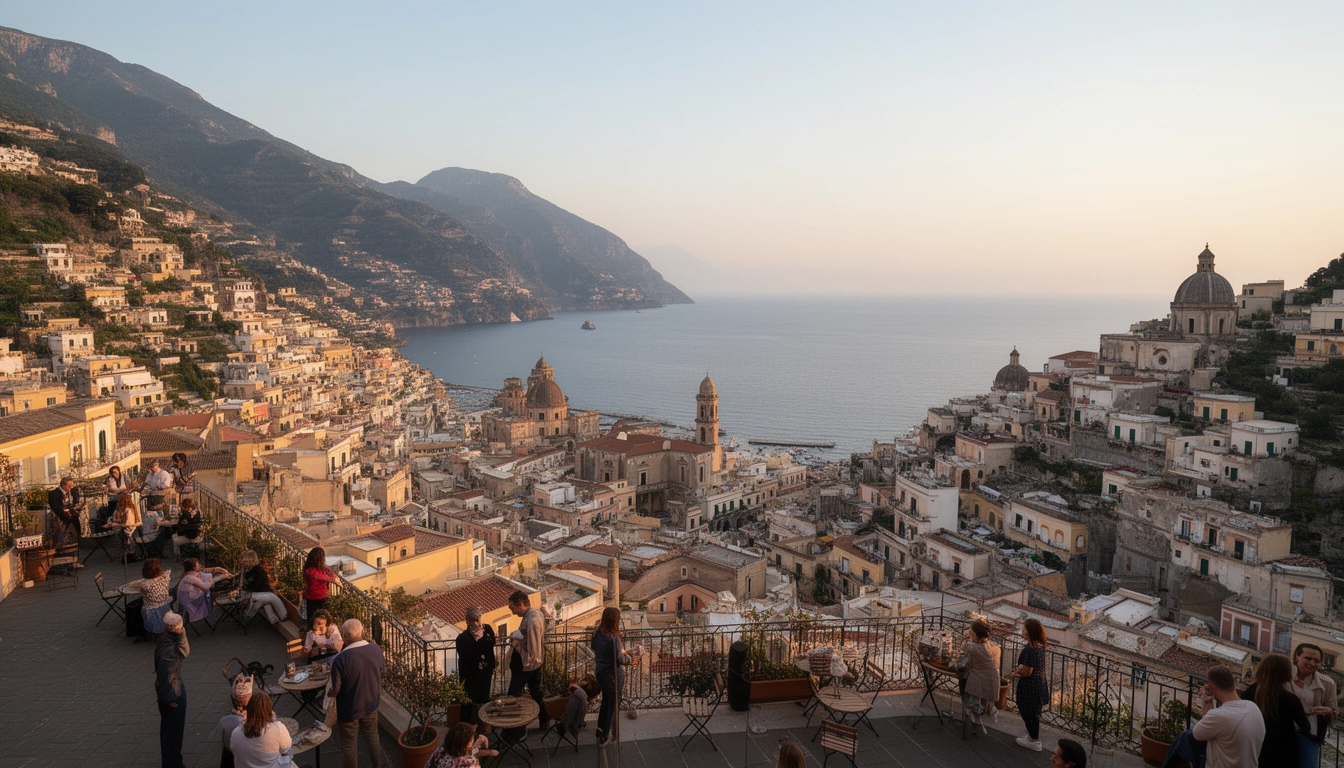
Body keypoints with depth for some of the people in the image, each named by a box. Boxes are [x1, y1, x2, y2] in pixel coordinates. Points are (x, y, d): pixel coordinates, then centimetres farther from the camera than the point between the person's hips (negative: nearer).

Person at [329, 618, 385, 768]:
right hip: (371, 704, 5)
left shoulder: (341, 658, -28)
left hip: (349, 709, -5)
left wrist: (329, 691, 2)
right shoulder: (376, 650, -12)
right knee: (372, 736, 25)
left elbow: (334, 690, -19)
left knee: (349, 744, 15)